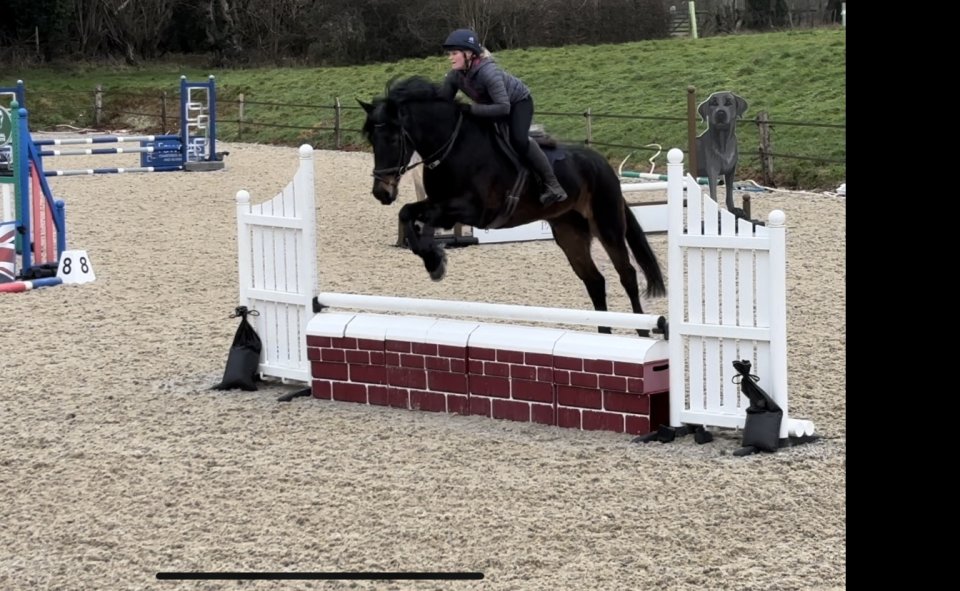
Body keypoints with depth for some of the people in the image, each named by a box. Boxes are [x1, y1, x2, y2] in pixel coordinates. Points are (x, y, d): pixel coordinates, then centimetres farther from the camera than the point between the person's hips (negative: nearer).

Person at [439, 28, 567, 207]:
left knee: (518, 139, -28)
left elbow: (503, 107, -44)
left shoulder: (488, 72, -39)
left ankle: (553, 186, -24)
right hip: (491, 103, 8)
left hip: (518, 102, -8)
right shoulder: (454, 76, -19)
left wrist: (471, 109, -48)